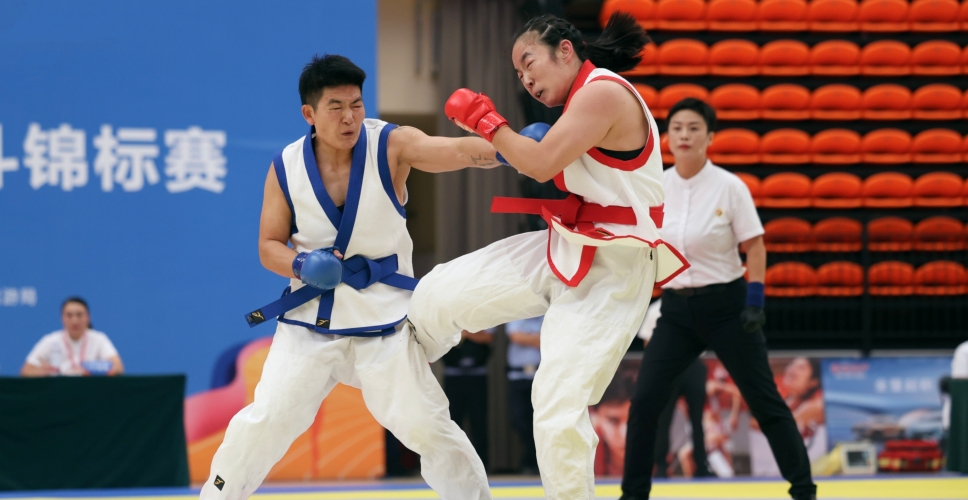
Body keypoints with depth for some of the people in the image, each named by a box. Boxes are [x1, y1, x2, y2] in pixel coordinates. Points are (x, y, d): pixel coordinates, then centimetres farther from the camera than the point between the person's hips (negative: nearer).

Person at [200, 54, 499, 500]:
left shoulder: (392, 146, -12)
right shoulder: (286, 168, -6)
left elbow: (457, 152, -28)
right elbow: (269, 246, 2)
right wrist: (301, 265, -21)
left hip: (384, 321, -1)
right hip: (309, 321, 1)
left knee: (427, 426, 1)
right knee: (264, 422, -3)